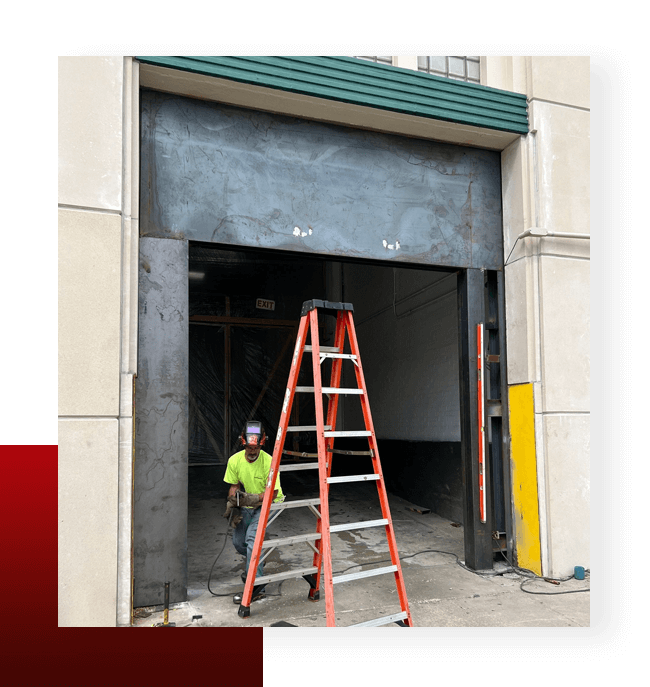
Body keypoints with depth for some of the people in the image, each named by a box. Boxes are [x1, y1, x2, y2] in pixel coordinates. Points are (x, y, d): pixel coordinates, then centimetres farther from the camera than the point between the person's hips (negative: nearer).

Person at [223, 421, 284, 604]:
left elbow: (273, 492, -23)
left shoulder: (268, 461, -26)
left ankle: (255, 585, -18)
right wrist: (231, 502, -15)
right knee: (238, 541, 8)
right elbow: (234, 485, 2)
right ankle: (257, 562, 41)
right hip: (248, 505, 6)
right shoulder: (234, 460, -13)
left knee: (253, 536, -24)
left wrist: (254, 498, -38)